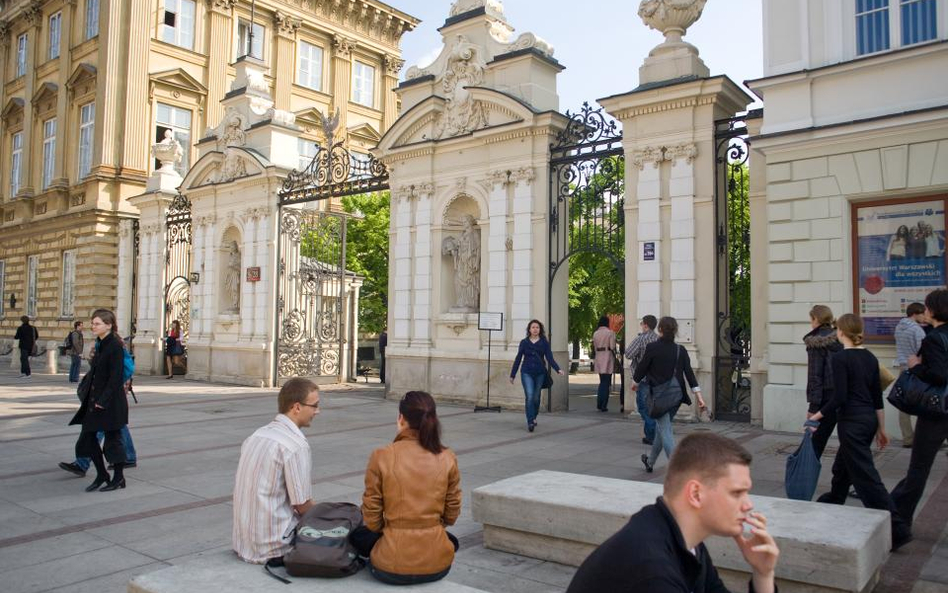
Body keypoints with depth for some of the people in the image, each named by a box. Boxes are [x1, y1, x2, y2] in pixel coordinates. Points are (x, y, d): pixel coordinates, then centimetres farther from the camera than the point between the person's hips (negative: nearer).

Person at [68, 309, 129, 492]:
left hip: (112, 402, -9)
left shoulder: (115, 346, -16)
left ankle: (119, 478, 15)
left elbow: (116, 377, -20)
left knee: (113, 438, 1)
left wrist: (104, 400, -21)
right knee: (88, 436, 11)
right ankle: (102, 475, 23)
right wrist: (92, 399, 13)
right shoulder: (100, 345, 12)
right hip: (96, 400, 9)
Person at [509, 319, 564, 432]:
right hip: (527, 373, -1)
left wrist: (557, 369, -18)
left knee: (536, 398, 10)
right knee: (529, 397, -14)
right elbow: (518, 359, 8)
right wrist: (512, 375, 9)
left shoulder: (544, 343, 4)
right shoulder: (524, 342, 4)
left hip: (540, 373, 1)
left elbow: (549, 358, -2)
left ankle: (534, 417, 34)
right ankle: (530, 422, -12)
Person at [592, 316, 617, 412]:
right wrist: (615, 360, 0)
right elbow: (612, 347, -10)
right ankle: (603, 406, 0)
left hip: (598, 359, 5)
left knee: (602, 382, 17)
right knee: (606, 383, 1)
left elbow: (593, 347, 11)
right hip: (607, 358, -5)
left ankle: (599, 404, 14)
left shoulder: (595, 333, 8)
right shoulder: (610, 333, -8)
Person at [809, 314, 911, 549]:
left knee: (865, 476, -4)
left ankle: (896, 529, -4)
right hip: (869, 419, 9)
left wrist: (816, 416, -10)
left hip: (852, 423, -8)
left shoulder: (840, 358, -15)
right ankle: (832, 502, 41)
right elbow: (877, 397, 11)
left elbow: (839, 397, -19)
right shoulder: (870, 358, 7)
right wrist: (881, 429, 17)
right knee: (842, 467, 24)